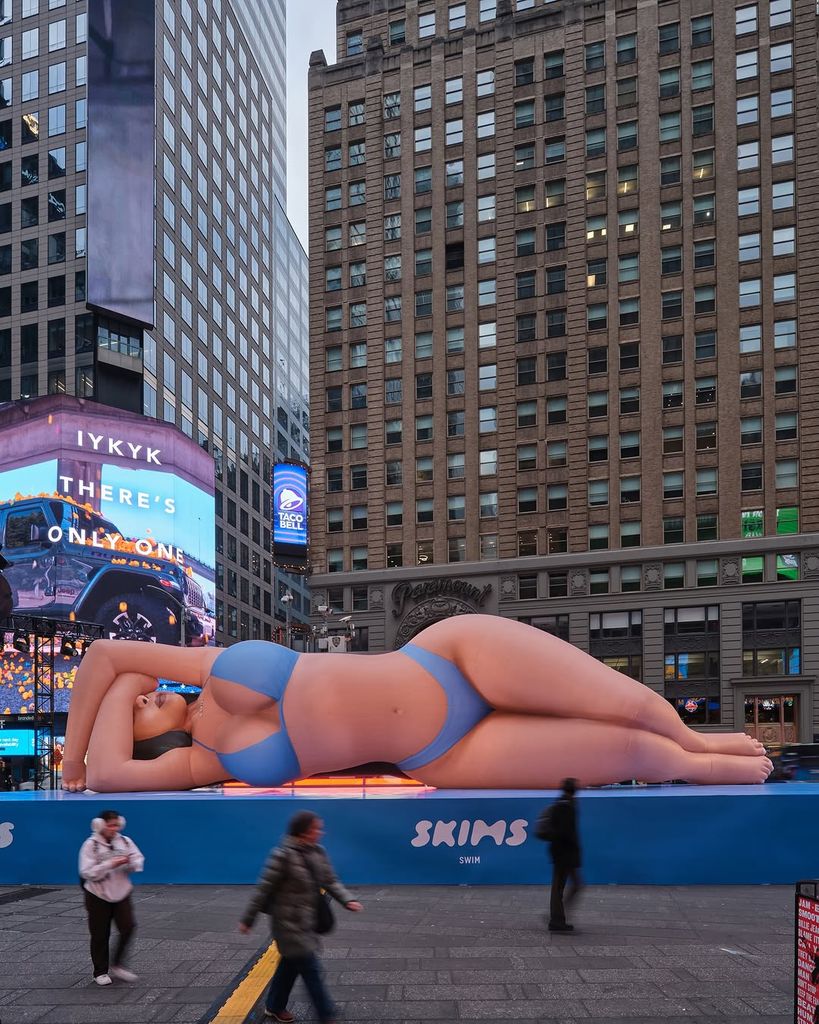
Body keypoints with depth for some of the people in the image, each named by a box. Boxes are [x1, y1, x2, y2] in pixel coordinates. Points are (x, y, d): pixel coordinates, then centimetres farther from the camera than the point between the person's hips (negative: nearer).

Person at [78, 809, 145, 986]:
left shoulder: (125, 842, -2)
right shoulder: (91, 845, -13)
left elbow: (139, 860, 2)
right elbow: (87, 872, -19)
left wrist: (131, 862, -21)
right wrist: (110, 864, -28)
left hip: (122, 893, 3)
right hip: (98, 896, -3)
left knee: (127, 928, -5)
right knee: (100, 935, 5)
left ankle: (117, 966, 13)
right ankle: (100, 972, 20)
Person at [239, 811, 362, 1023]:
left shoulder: (318, 853, 3)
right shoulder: (283, 855, -20)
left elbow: (331, 882, 5)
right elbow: (264, 889, -15)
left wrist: (347, 900, -12)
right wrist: (248, 920, -9)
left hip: (307, 921, 8)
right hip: (290, 922, -8)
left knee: (291, 964, 20)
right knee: (311, 968, -4)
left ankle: (274, 1007, 38)